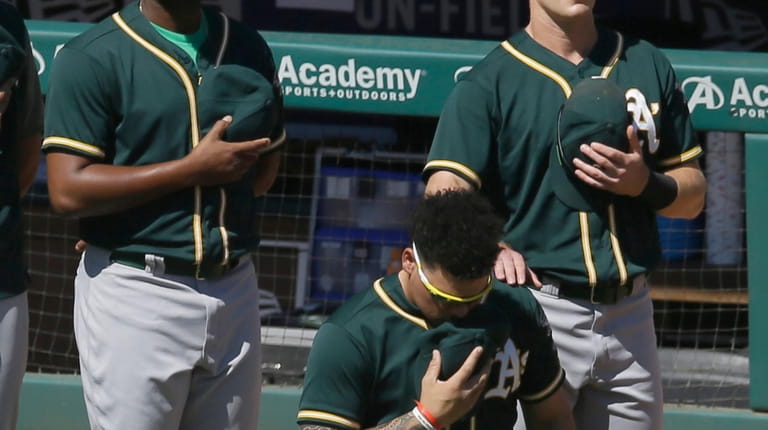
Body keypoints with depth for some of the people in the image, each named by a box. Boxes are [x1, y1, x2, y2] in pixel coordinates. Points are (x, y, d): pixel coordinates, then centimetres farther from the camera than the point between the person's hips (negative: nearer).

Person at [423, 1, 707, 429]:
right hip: (533, 309, -4)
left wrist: (645, 184, -7)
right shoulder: (488, 82, -2)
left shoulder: (649, 65, 12)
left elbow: (693, 193, 15)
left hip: (630, 318, 4)